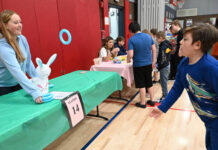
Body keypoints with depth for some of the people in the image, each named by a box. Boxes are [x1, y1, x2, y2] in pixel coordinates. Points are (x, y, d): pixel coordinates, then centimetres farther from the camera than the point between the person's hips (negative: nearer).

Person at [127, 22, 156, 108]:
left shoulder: (131, 39, -14)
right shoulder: (148, 36, 2)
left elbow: (130, 55, -21)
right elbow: (154, 50, 6)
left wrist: (128, 60, 0)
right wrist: (153, 61, 15)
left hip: (138, 65, -5)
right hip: (148, 64, 5)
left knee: (141, 85, 6)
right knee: (149, 83, 18)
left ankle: (142, 103, 18)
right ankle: (152, 100, 28)